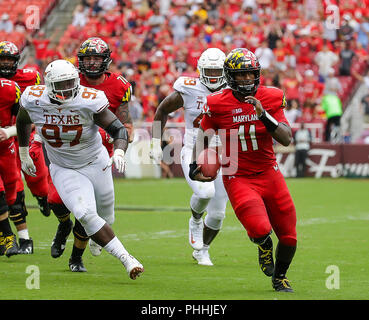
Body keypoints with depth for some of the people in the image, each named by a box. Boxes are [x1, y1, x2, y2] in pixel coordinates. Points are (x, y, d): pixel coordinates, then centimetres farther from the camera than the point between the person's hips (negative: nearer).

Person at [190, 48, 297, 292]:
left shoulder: (271, 98, -2)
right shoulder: (217, 104, -6)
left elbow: (286, 139, -9)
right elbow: (203, 135, 12)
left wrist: (263, 114, -21)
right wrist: (195, 166, 2)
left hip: (269, 174, 3)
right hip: (238, 179, -3)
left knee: (289, 237, 5)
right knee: (260, 230, -24)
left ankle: (279, 277, 36)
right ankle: (264, 245, 16)